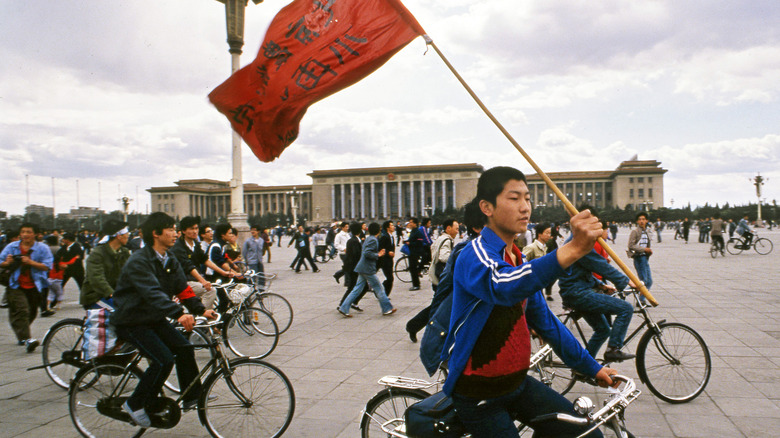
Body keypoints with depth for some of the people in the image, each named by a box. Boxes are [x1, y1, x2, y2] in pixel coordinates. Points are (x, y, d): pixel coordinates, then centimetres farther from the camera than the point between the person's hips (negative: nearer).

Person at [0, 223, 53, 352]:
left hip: (34, 287, 1)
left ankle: (21, 335, 36)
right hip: (16, 286, -1)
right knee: (21, 311, -16)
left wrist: (31, 262, -23)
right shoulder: (11, 247, 5)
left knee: (31, 312, 13)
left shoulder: (42, 248, -1)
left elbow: (47, 266, -10)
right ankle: (27, 340, -22)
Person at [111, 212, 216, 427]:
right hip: (131, 321, -8)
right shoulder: (139, 261, -23)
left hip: (154, 319, 8)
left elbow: (182, 288, 1)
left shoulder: (170, 260, 4)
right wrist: (178, 314, -50)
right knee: (163, 359, -18)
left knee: (184, 348, -5)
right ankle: (135, 405, -1)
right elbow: (152, 293, -37)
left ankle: (193, 397, 9)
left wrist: (201, 309, -14)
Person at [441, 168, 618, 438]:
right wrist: (572, 249, -56)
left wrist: (591, 368, 16)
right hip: (479, 396, -7)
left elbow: (546, 321, 17)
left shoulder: (519, 261, 9)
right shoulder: (475, 255, -19)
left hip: (518, 383, 7)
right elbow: (504, 287, -43)